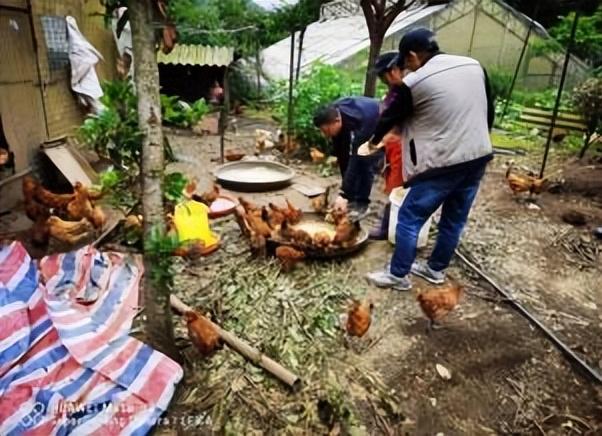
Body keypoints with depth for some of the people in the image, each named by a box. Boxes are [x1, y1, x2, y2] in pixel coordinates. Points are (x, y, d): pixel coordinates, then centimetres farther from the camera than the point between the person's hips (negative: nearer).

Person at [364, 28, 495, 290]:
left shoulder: (414, 83, -10)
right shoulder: (474, 66, 7)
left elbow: (390, 117, 5)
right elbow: (489, 112, 14)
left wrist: (374, 142, 23)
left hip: (443, 164, -7)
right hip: (478, 158, 7)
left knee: (409, 219, 6)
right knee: (455, 220, 18)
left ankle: (398, 275, 17)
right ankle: (436, 269, 34)